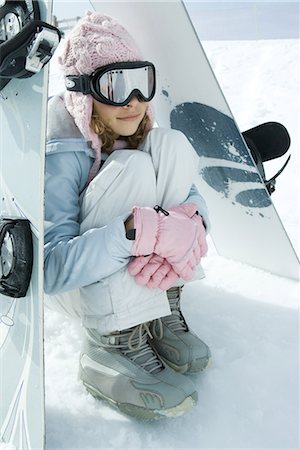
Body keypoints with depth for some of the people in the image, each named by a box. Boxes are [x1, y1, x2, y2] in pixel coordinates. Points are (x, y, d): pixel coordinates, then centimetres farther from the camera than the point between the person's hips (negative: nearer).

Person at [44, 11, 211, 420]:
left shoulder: (140, 133, -5)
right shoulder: (61, 156, -26)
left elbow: (191, 195, -6)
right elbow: (52, 267, -33)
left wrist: (188, 227, -31)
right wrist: (140, 232, -45)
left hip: (130, 275, 6)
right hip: (69, 283, -5)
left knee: (172, 147, -17)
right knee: (131, 168, -31)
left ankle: (163, 311, -10)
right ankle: (112, 343, -23)